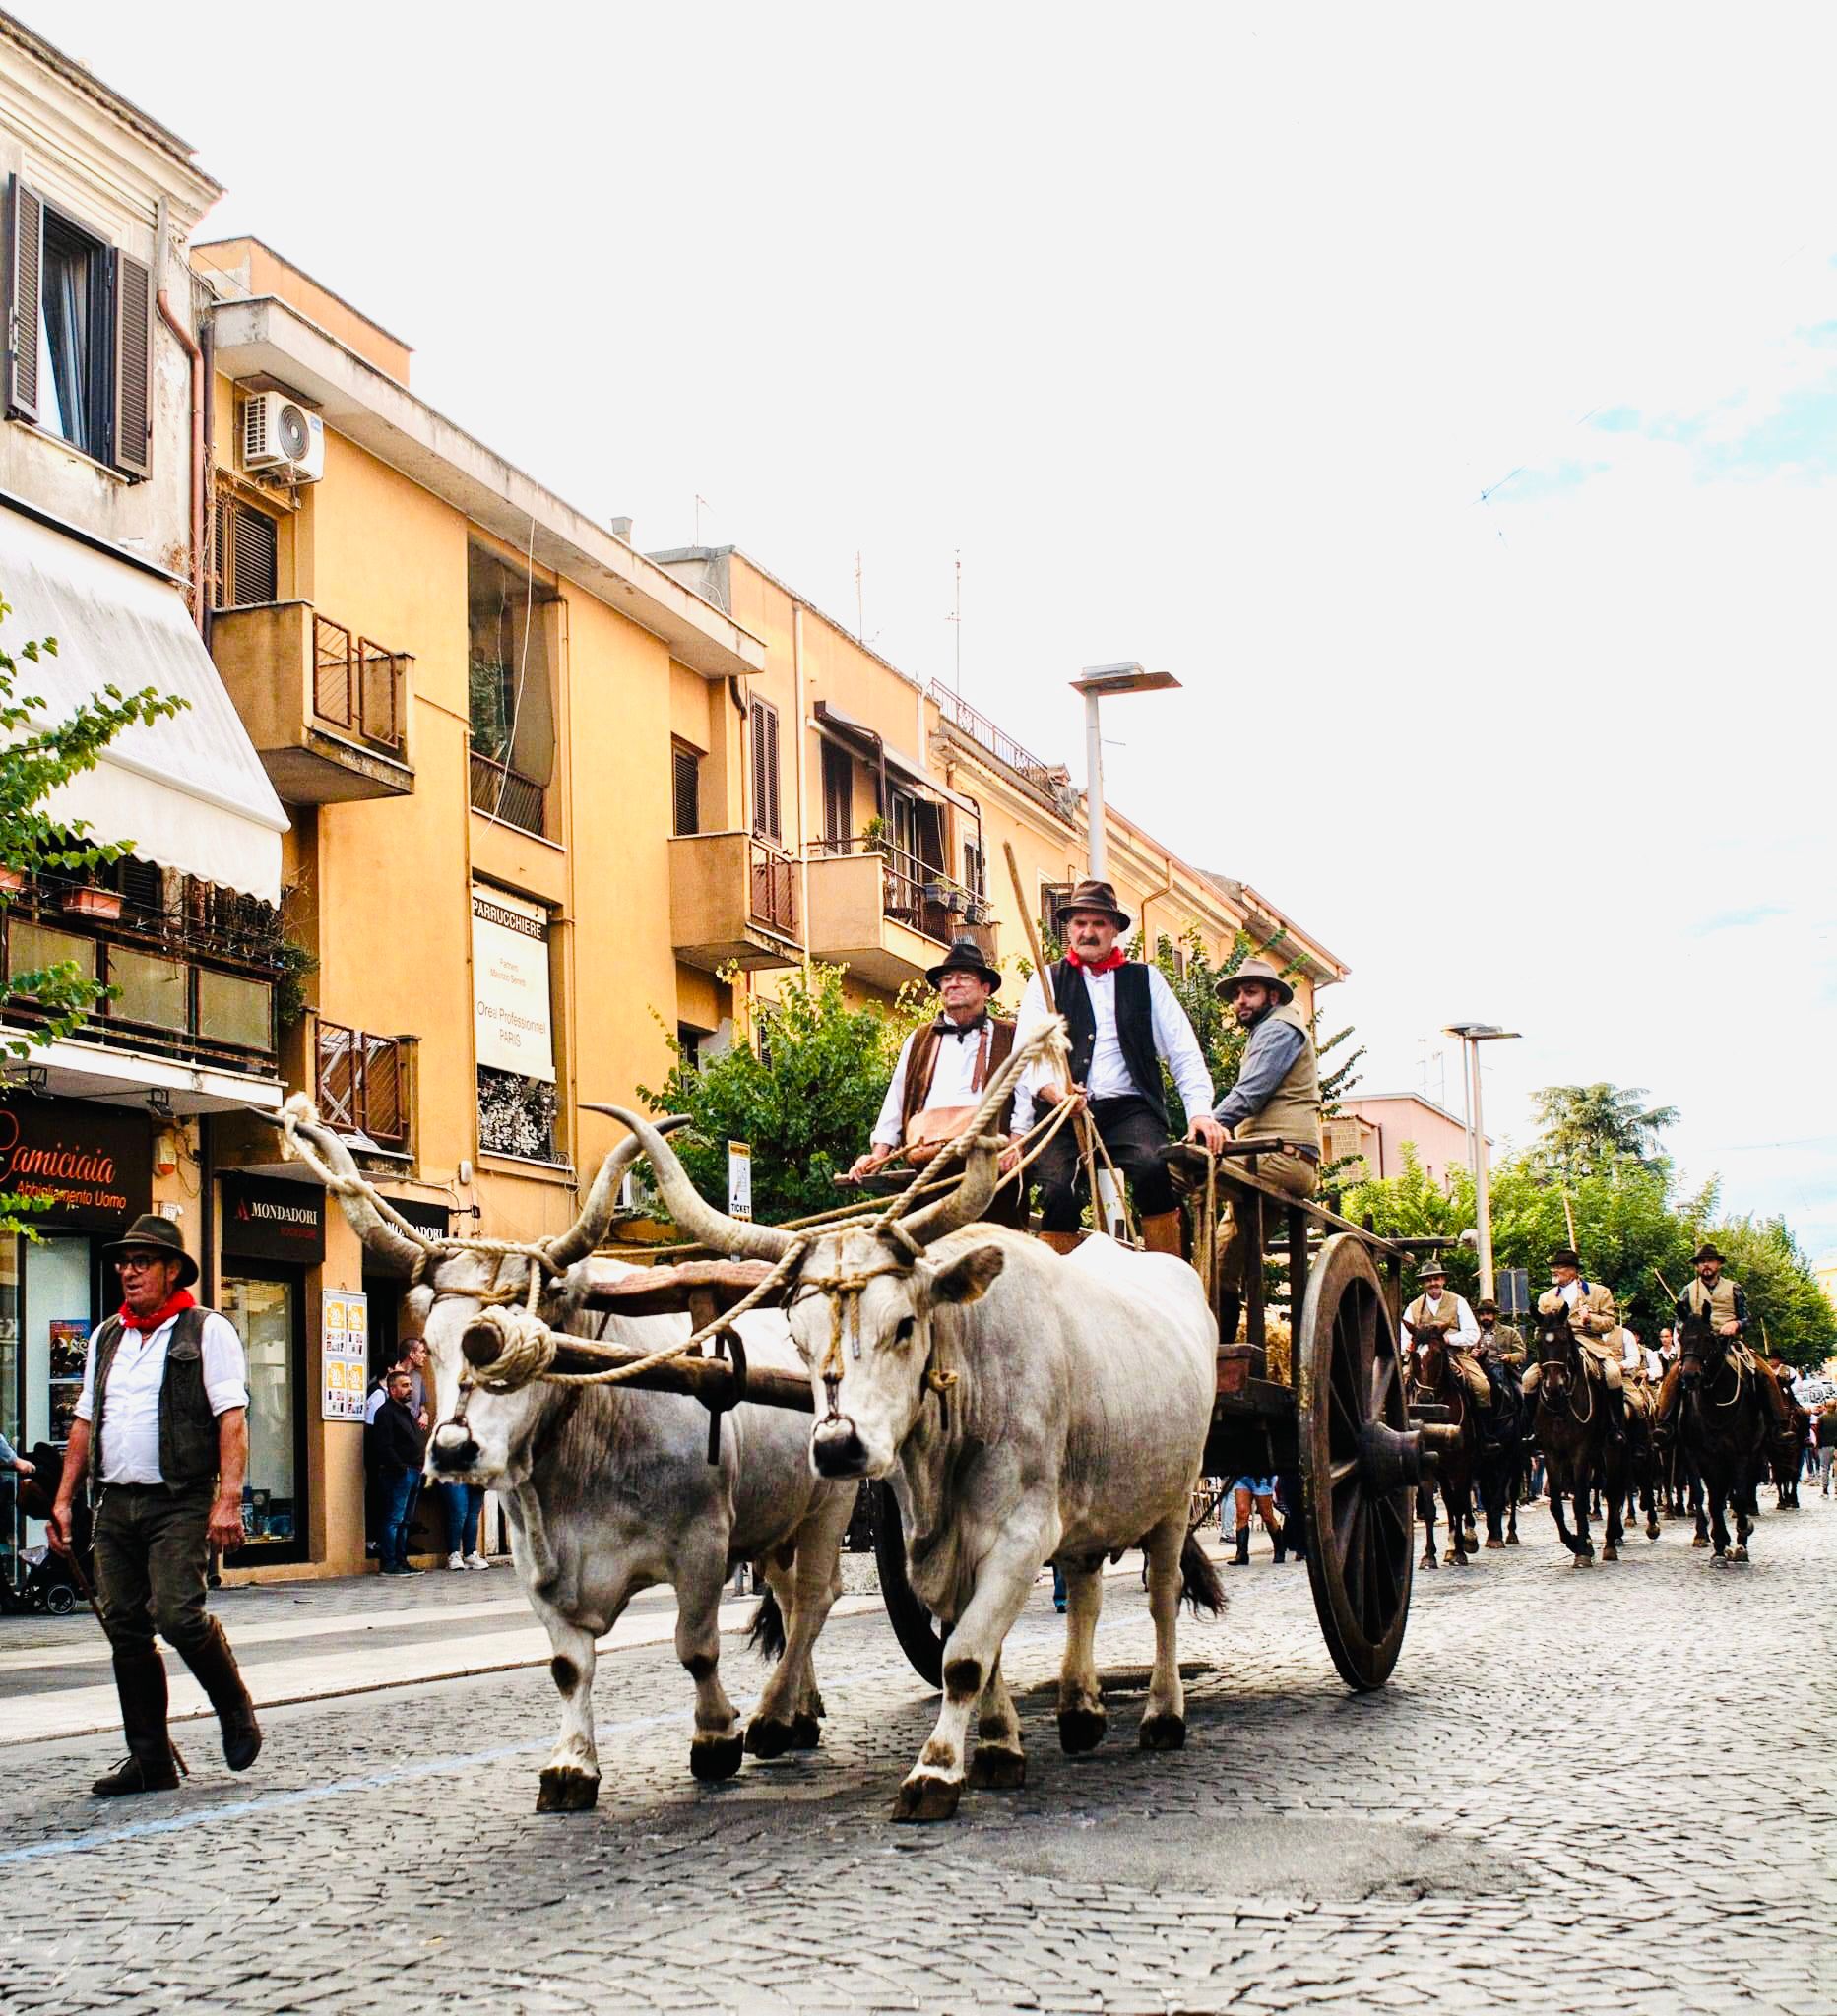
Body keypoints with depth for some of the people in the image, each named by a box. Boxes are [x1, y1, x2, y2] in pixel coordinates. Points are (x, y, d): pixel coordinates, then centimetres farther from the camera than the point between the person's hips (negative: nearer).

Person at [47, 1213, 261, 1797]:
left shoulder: (207, 1331, -1)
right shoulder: (106, 1337, 18)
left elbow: (232, 1417, -9)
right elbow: (85, 1421, 21)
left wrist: (228, 1499, -18)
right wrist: (63, 1498, 14)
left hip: (179, 1503, -6)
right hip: (114, 1503, 6)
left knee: (177, 1614, -18)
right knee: (125, 1629, 4)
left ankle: (236, 1711, 8)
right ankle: (150, 1759, 13)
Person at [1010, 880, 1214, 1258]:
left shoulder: (1145, 979, 18)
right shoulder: (1046, 982, 17)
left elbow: (1184, 1053, 11)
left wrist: (1201, 1113, -6)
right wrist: (1051, 1089, -20)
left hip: (1128, 1108, 0)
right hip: (1064, 1112, 0)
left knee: (1154, 1168, -30)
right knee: (1057, 1188, -27)